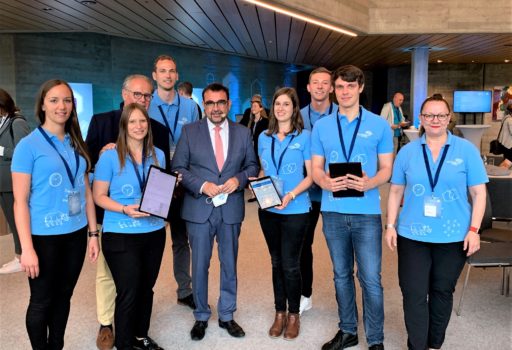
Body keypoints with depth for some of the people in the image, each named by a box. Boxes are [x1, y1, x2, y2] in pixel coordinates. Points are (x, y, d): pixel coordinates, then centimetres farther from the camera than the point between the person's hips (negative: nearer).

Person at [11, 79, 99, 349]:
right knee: (42, 301, 10)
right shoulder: (28, 145, -9)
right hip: (44, 236, -4)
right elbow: (20, 201, -11)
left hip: (75, 234, 5)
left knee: (63, 297, 17)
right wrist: (27, 248, -15)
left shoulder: (77, 145, 6)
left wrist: (93, 233, 7)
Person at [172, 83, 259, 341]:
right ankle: (201, 317, 28)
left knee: (229, 265, 13)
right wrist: (202, 185, -15)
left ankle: (226, 316, 30)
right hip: (199, 208, -1)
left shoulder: (243, 133, 4)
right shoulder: (189, 131, -1)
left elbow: (253, 165, 8)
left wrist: (238, 179, -12)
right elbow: (178, 168, -2)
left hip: (231, 208, 2)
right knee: (199, 266, 9)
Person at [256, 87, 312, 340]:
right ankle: (280, 312, 29)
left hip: (295, 210, -4)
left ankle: (294, 315, 22)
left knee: (290, 264, 1)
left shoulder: (304, 136, -5)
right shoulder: (264, 137, 7)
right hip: (268, 209, 4)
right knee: (276, 262, 14)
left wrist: (292, 195, -20)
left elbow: (311, 175, -7)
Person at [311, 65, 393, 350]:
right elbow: (316, 169, 6)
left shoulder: (379, 125, 1)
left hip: (367, 212, -2)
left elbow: (386, 169, 2)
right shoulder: (321, 126, 6)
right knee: (341, 274, 15)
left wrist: (369, 183, -19)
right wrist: (326, 182, -16)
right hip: (333, 211, 3)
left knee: (371, 278, 0)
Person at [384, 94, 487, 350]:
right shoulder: (407, 151, 3)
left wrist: (474, 229, -7)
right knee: (414, 294, 1)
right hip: (412, 235, 0)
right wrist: (390, 225, 0)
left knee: (442, 291, 15)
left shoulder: (466, 150, 0)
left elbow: (478, 193, 0)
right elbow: (396, 191, 6)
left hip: (453, 236, 0)